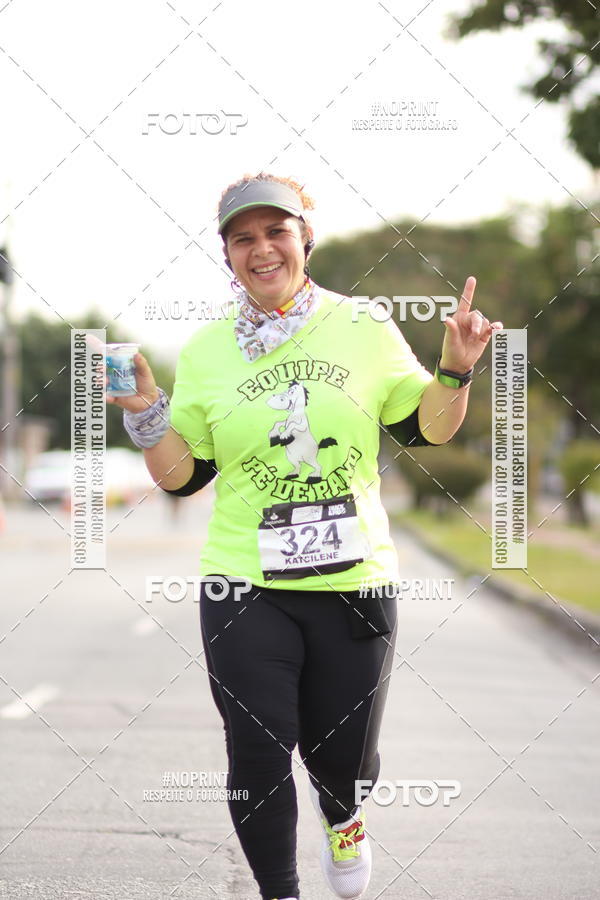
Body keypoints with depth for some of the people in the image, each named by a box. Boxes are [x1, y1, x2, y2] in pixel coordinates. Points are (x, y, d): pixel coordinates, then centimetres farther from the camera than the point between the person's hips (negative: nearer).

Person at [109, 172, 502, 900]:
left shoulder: (364, 330, 1)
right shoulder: (204, 352, 1)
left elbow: (427, 428, 8)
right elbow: (181, 476, 4)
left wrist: (454, 369, -9)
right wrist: (146, 416, -13)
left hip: (356, 580, 0)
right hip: (246, 589, 0)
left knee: (344, 756, 9)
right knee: (258, 758, -1)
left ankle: (340, 814, 46)